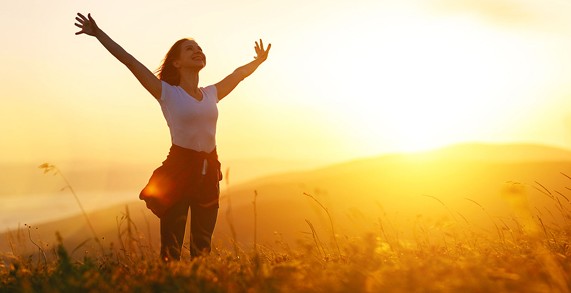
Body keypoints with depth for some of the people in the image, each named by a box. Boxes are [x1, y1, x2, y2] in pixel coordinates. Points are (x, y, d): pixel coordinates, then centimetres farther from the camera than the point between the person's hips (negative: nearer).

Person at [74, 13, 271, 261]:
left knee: (203, 246, 11)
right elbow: (130, 61, -7)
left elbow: (239, 73, 28)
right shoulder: (168, 93, -2)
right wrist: (98, 33, -10)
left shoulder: (211, 94, 11)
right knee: (171, 248, -5)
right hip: (178, 169, -5)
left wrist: (259, 60, 43)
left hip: (209, 170, 5)